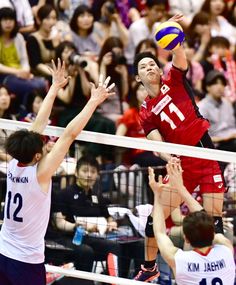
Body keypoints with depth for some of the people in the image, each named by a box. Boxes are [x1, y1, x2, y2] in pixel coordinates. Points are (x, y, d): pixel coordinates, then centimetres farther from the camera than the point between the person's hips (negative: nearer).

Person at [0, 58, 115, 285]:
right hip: (26, 262, -6)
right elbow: (69, 134, -19)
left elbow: (38, 125, 5)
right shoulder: (39, 173, -18)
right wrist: (94, 101, -16)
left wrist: (55, 87, 12)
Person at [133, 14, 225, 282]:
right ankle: (149, 267, 20)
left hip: (206, 154, -2)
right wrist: (168, 157, -28)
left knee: (213, 218, -9)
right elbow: (158, 144, -6)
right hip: (181, 162, 2)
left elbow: (180, 59, -18)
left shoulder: (174, 82, 2)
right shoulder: (146, 112, 4)